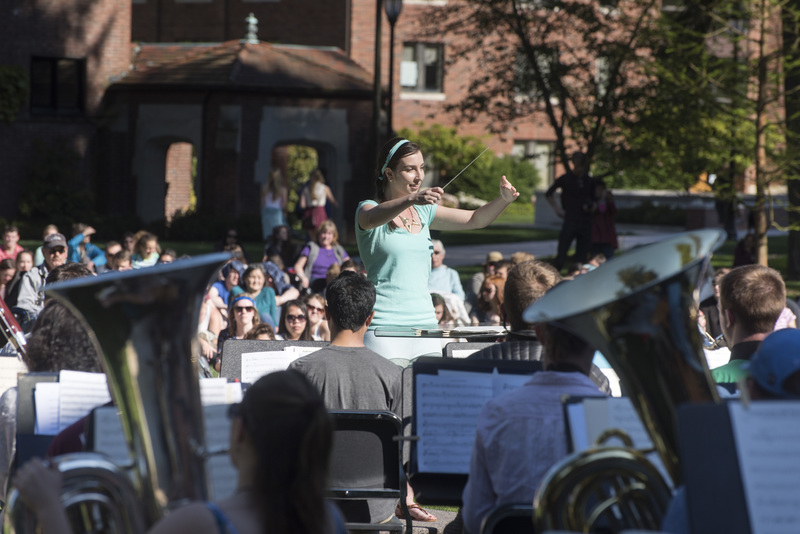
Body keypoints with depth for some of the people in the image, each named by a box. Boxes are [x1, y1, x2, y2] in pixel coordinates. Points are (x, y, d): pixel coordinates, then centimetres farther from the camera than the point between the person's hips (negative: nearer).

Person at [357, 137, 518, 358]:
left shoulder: (424, 212, 15)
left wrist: (504, 200, -4)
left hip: (424, 322, 6)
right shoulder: (367, 209, -2)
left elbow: (475, 219, 17)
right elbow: (372, 218, -26)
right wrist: (412, 199, -44)